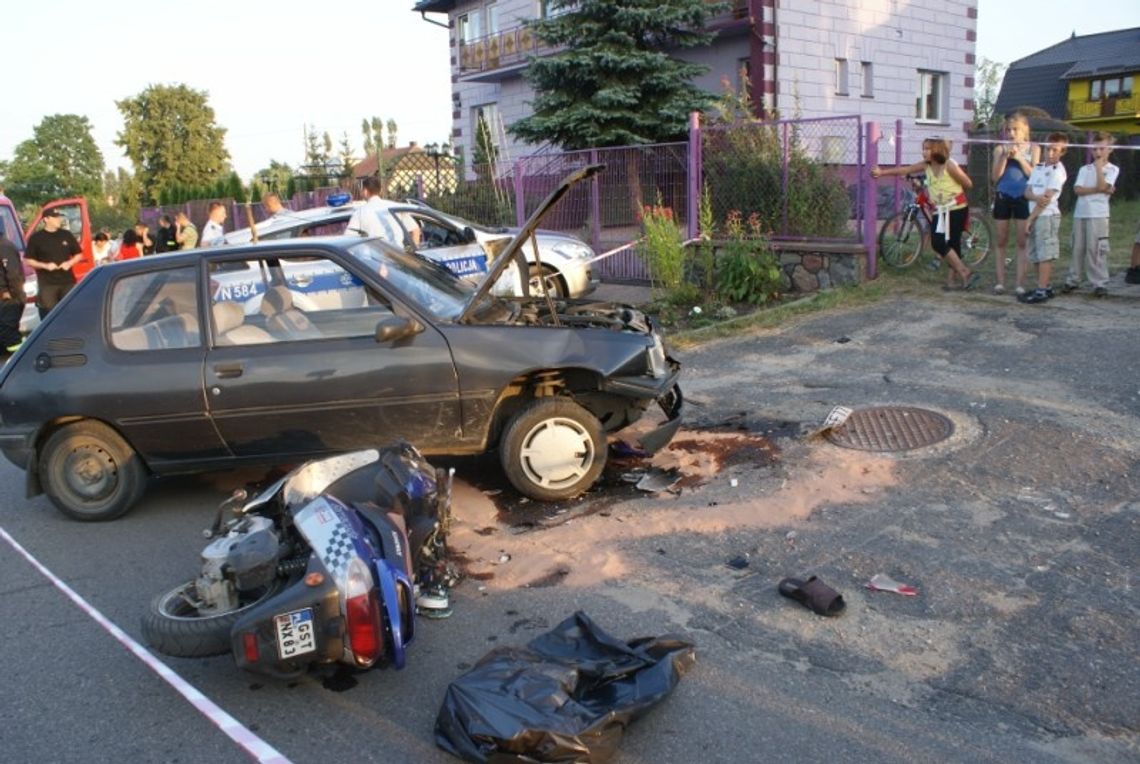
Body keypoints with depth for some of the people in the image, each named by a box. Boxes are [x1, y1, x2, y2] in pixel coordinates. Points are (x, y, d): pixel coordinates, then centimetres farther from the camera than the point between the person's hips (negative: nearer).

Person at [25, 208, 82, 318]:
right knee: (49, 314, -5)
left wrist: (69, 263, -6)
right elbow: (28, 260, 2)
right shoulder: (36, 238, -1)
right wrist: (45, 265, -13)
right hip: (47, 284, -3)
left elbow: (79, 254, 14)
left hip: (68, 281, 3)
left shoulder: (66, 235, 8)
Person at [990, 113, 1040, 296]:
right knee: (1001, 241, 5)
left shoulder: (1033, 149, 5)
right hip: (1003, 197, 1)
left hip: (1023, 197, 0)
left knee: (1022, 242, 0)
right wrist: (1005, 157, -15)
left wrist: (1019, 158, -13)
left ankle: (1020, 284, 2)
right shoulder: (1001, 149, 4)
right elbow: (995, 177, -4)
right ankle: (1000, 282, 10)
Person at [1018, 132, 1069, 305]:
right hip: (1035, 215, 8)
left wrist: (1030, 218, -14)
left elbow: (1047, 197, -13)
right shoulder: (1038, 168, 15)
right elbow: (1027, 192, 7)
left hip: (1048, 216, -8)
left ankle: (1041, 291, -9)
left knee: (1045, 255, -8)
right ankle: (1044, 287, 18)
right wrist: (1036, 197, -17)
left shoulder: (1058, 171, -8)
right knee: (1037, 255, 10)